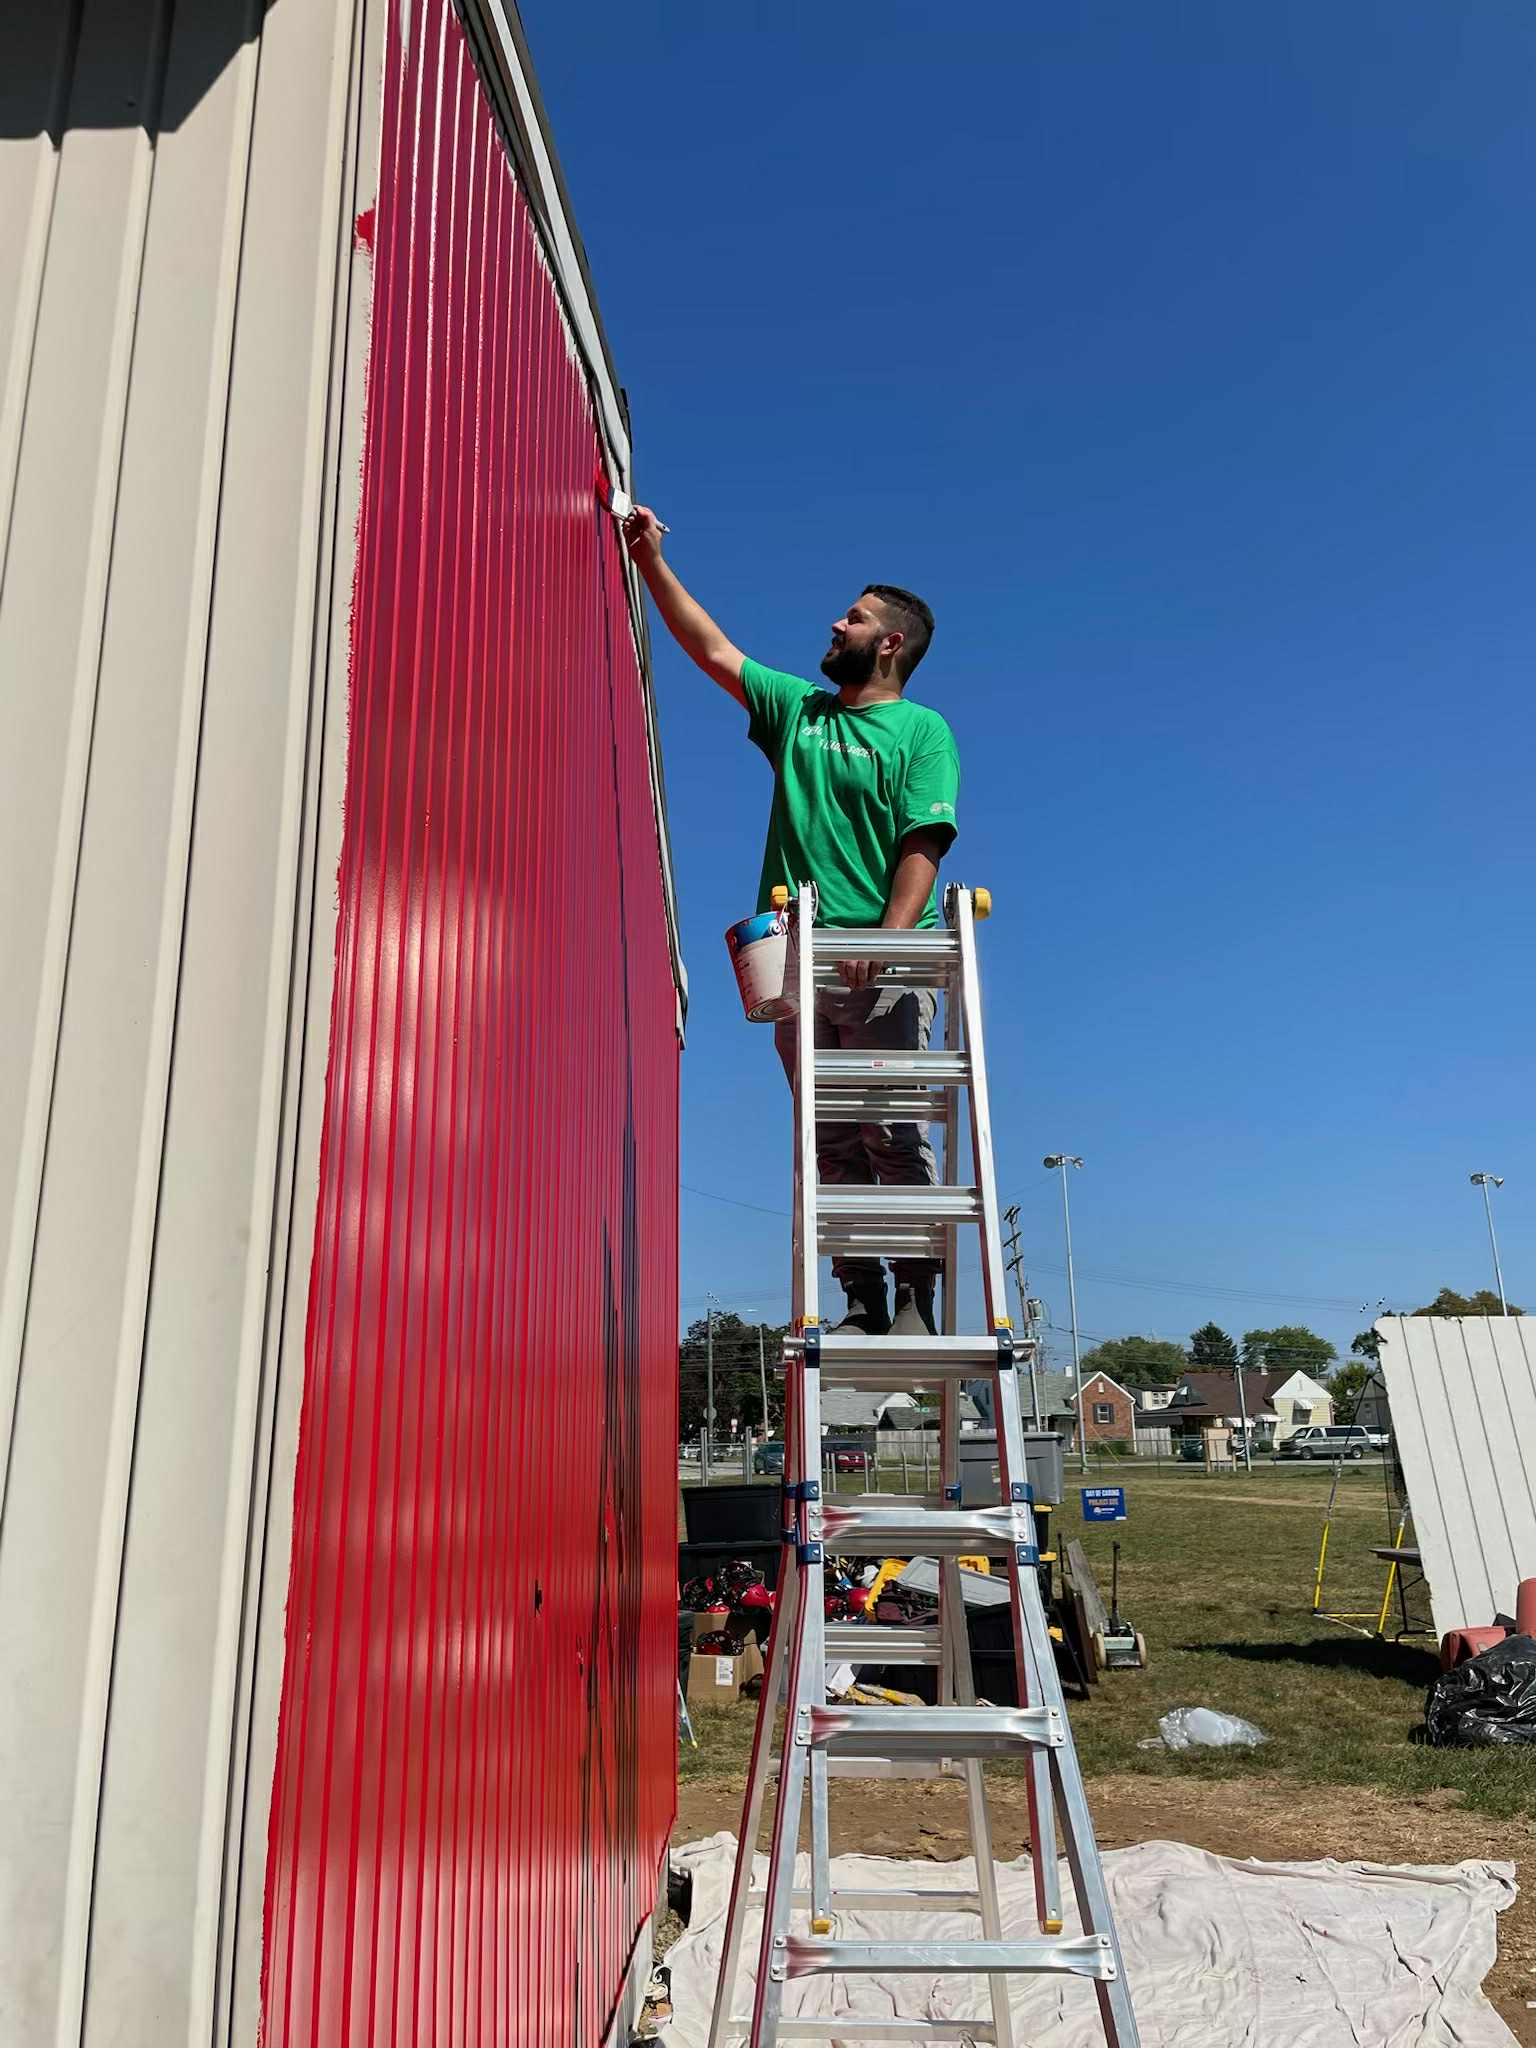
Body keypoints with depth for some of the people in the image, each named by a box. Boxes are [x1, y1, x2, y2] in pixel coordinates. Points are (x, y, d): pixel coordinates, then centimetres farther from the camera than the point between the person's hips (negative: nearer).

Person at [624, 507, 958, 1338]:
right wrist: (652, 561, 21)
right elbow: (712, 649, 23)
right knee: (830, 1138, 1)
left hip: (884, 963, -4)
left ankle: (917, 1293, -3)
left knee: (895, 1131, -9)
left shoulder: (922, 731, 6)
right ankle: (860, 1295, 5)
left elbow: (922, 845, -6)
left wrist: (890, 936, -20)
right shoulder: (797, 708, 21)